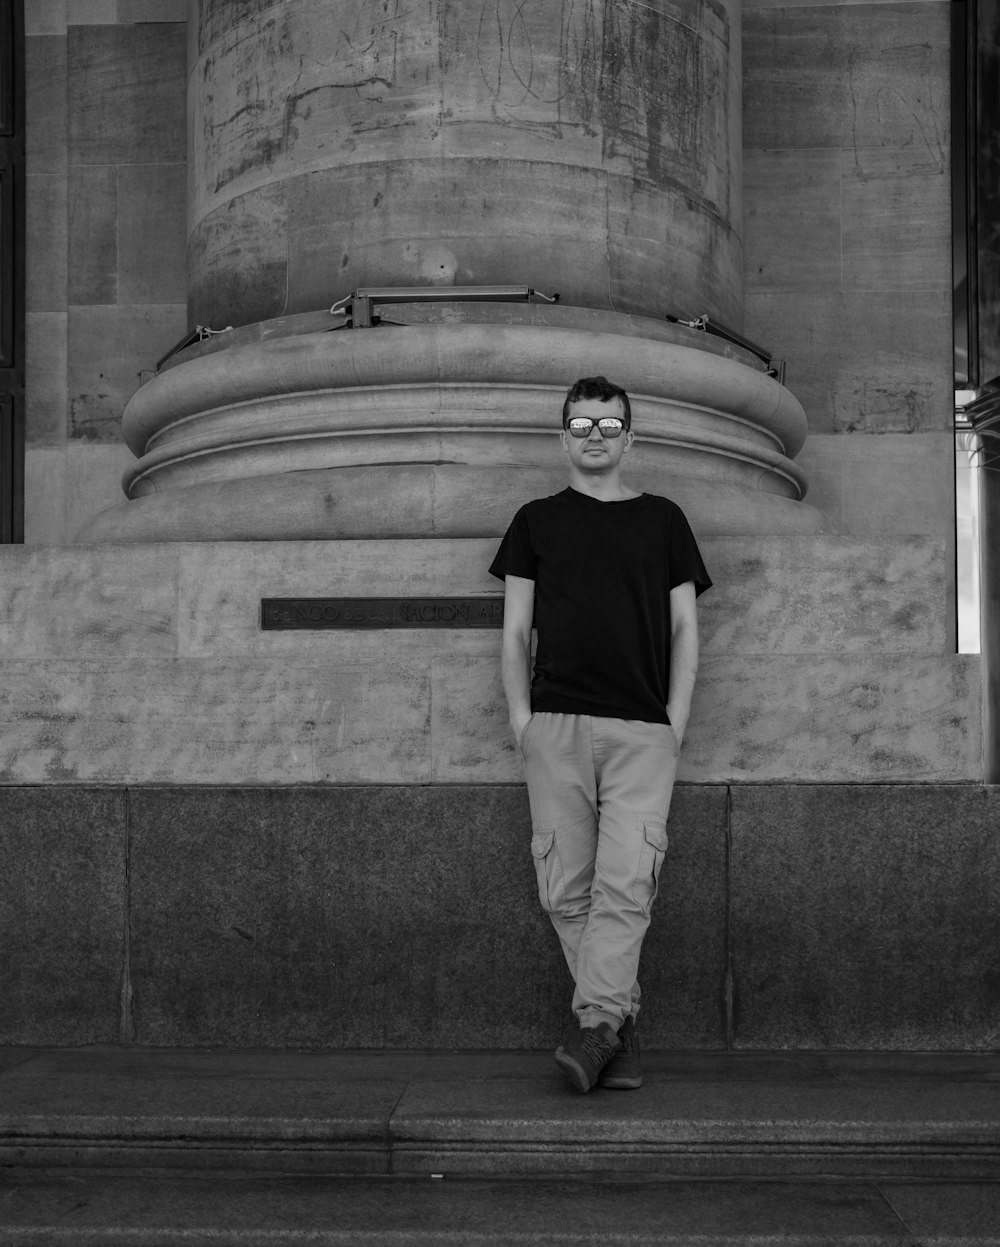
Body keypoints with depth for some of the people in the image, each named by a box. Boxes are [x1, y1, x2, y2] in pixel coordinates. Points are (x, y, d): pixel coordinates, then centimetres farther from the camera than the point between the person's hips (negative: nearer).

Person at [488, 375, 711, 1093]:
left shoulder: (663, 520, 16)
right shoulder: (537, 521, 17)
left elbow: (685, 628, 14)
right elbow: (516, 630, 14)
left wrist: (677, 718, 2)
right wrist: (520, 715, 2)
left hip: (644, 730, -1)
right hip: (556, 725, 1)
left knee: (625, 884, -13)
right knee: (567, 890, -3)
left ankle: (594, 1026, -14)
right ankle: (621, 1030, 6)